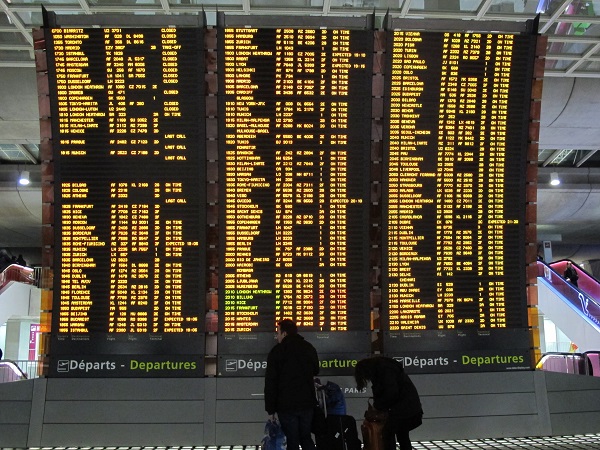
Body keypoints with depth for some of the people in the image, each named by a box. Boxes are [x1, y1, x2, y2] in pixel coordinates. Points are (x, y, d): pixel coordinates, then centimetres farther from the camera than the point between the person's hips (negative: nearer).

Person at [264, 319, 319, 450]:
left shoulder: (277, 351, -10)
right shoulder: (309, 348, 5)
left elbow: (270, 382, -11)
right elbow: (315, 371, 20)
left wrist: (270, 409, -6)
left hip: (286, 404, -4)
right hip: (307, 403, 4)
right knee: (306, 438, 17)